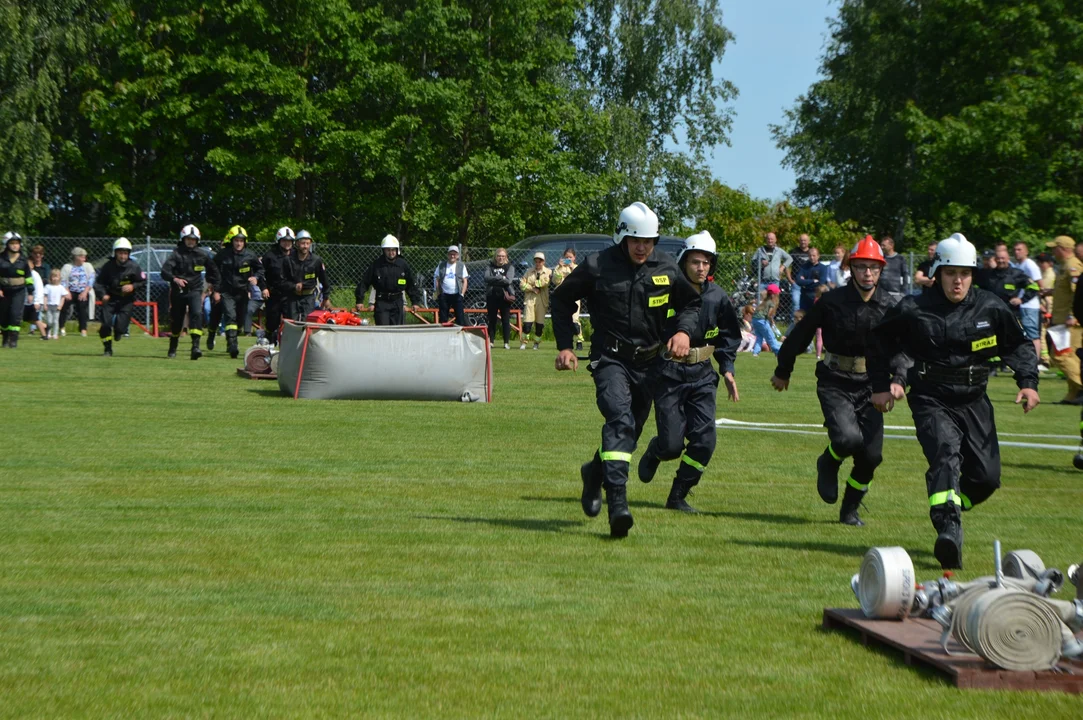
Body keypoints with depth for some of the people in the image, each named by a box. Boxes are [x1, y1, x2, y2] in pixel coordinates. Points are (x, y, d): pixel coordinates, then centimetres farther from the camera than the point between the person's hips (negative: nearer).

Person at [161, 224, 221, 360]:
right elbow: (164, 271, -21)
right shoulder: (176, 254, -8)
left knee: (197, 314, -23)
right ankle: (172, 349, 31)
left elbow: (213, 269, 22)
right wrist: (175, 279, -38)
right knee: (176, 321, 10)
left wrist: (212, 283, 22)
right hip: (178, 291, -1)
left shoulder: (202, 255, 2)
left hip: (195, 291, 1)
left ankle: (195, 346, -31)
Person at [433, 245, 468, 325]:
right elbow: (436, 280, 9)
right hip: (444, 295, 1)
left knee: (460, 317, -5)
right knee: (443, 318, 4)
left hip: (457, 295, -1)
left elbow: (465, 281, 4)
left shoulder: (461, 266, 6)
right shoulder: (441, 265, 8)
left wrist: (462, 294, -5)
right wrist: (438, 294, 0)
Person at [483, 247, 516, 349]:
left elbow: (508, 280, -9)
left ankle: (507, 342, -1)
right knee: (492, 320, 4)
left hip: (504, 296, -2)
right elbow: (487, 278, -6)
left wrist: (494, 280, -5)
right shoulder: (490, 267, 12)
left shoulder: (510, 267, 7)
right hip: (492, 296, 2)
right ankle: (490, 341, 8)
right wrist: (501, 278, -10)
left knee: (505, 320, -3)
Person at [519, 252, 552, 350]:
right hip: (529, 299, 0)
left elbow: (545, 281, -12)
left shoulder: (548, 272, 8)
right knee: (527, 322, -8)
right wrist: (532, 288, -8)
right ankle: (523, 342, -1)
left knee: (540, 323, 2)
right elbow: (522, 284, 4)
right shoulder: (529, 271, 13)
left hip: (542, 300, 0)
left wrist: (535, 283, -7)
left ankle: (536, 342, 14)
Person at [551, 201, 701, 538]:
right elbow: (561, 298, 7)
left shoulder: (666, 269, 2)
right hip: (609, 358, -4)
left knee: (631, 431, 12)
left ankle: (595, 472, 43)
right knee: (620, 419, -25)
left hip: (648, 362, 4)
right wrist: (564, 346, 2)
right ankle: (618, 503, -32)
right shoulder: (597, 266, -6)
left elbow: (692, 302, 17)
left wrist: (684, 330, -4)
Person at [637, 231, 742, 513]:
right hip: (669, 374, -4)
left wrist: (727, 369, 8)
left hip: (702, 375, 4)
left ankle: (677, 497, 7)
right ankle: (654, 452, 31)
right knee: (672, 444, -7)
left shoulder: (717, 298, 5)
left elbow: (729, 336, 18)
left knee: (704, 441, -7)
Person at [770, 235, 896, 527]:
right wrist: (783, 371, 16)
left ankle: (850, 510, 21)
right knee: (848, 437, -26)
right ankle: (828, 463, 11)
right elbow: (800, 335, 7)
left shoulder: (888, 308, 1)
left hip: (870, 386, 3)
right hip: (835, 384, -3)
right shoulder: (832, 301, -5)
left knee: (872, 455, -2)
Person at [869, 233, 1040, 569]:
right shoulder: (914, 310, -5)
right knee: (946, 454, -29)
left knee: (987, 477, 3)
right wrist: (882, 385, 7)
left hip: (974, 402, 4)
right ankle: (949, 530, -44)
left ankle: (946, 513, 31)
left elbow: (1018, 345, 15)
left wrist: (1028, 383, 3)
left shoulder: (990, 309, 2)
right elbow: (880, 343, 11)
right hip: (931, 400, -4)